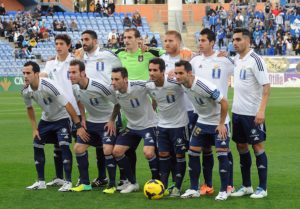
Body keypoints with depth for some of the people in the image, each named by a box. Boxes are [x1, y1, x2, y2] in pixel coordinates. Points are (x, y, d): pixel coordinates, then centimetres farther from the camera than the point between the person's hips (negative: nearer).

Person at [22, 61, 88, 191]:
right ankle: (41, 182, 12)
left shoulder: (48, 86, -33)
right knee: (37, 146, 0)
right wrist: (34, 129, 2)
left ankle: (68, 182, -14)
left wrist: (79, 126, -29)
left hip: (61, 118, -6)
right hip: (46, 119, 6)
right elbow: (29, 108, 7)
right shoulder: (25, 91, -14)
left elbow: (67, 105, -30)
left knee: (64, 146, -21)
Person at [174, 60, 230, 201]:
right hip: (202, 122, 7)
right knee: (193, 152, 1)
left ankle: (224, 190, 1)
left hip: (218, 123, -7)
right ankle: (194, 189, 10)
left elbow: (224, 102, -24)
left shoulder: (203, 86, -31)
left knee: (222, 154, -9)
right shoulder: (183, 85, -12)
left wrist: (221, 124, -20)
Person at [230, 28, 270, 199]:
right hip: (237, 111, 8)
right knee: (241, 146, 12)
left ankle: (262, 188, 4)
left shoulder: (255, 60, -15)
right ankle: (246, 186, 21)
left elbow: (266, 86, -18)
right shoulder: (236, 59, 8)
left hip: (253, 113, -8)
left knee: (258, 146, -2)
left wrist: (261, 110, -25)